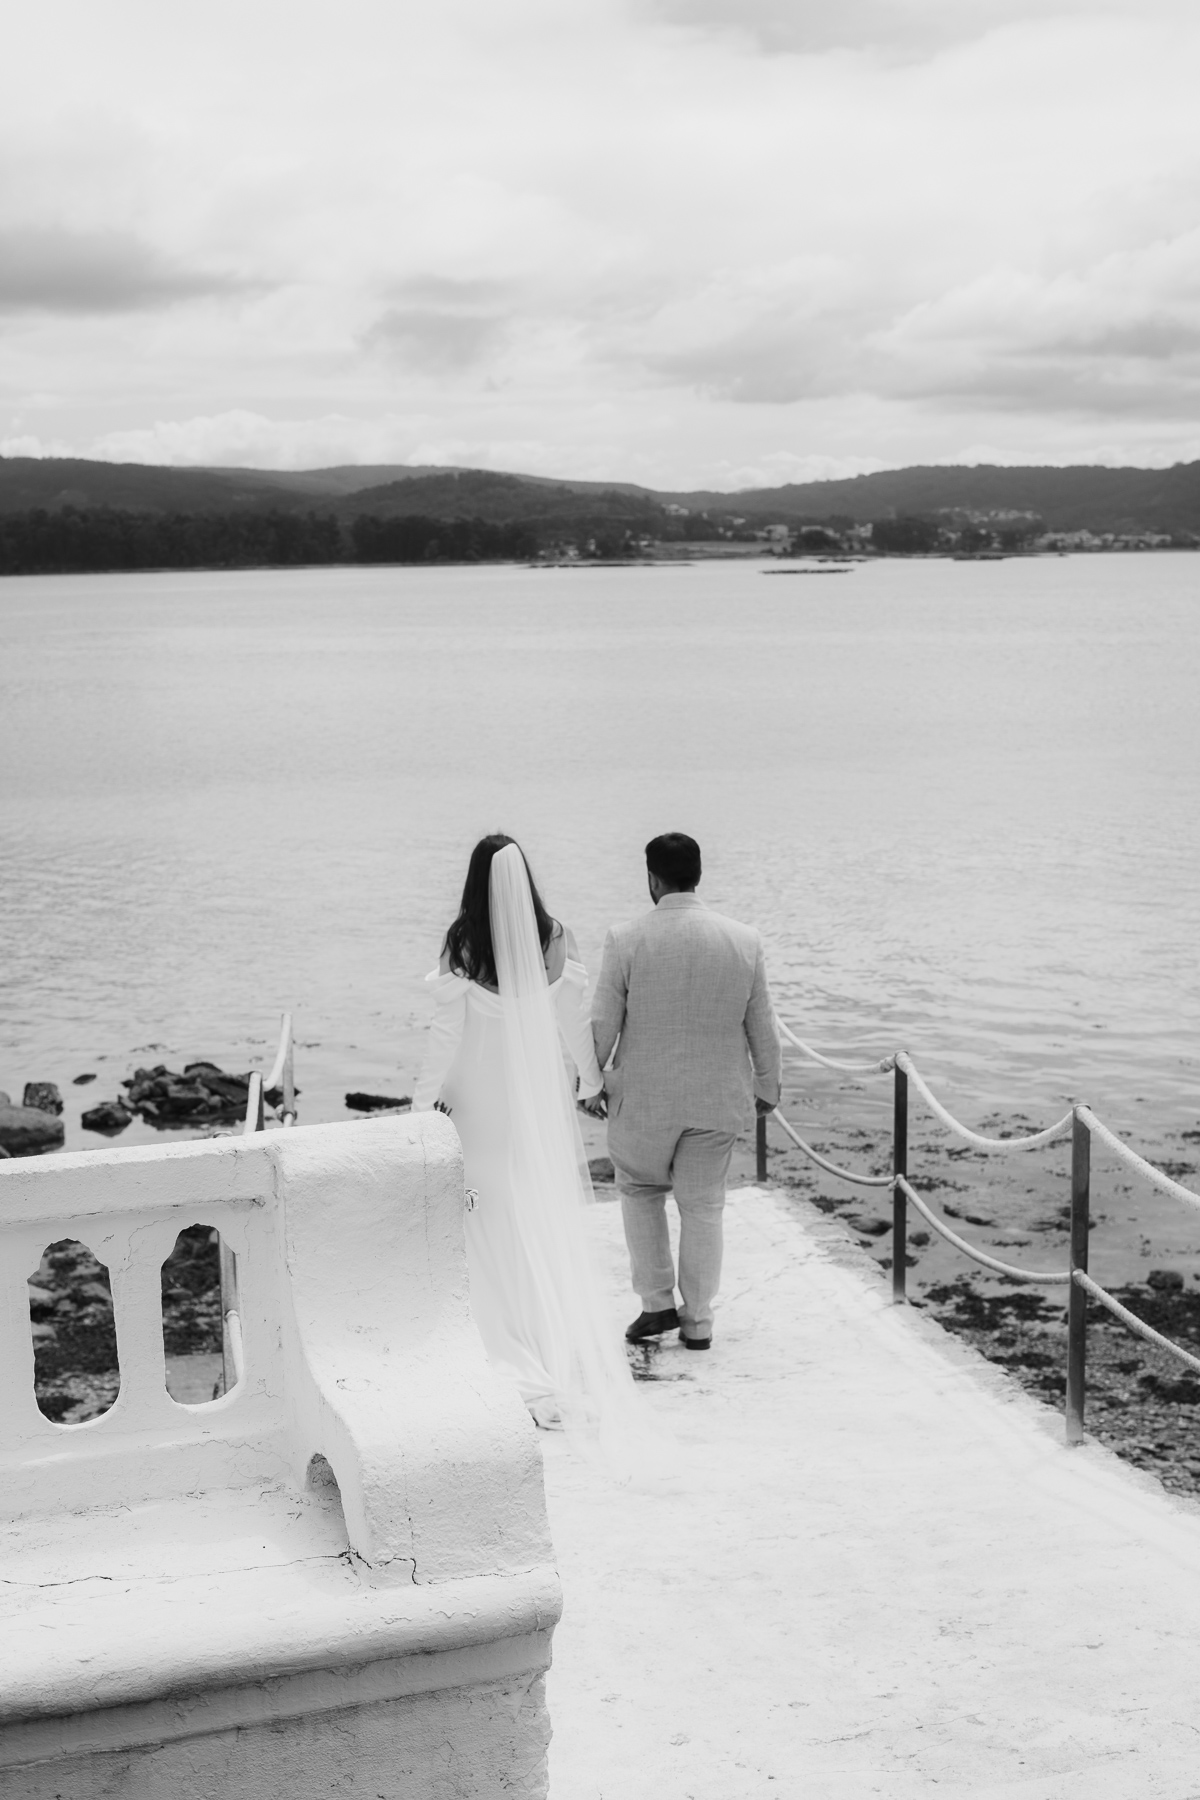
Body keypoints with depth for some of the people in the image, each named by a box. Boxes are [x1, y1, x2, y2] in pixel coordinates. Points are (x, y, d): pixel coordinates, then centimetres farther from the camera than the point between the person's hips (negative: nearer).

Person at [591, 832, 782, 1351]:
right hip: (717, 1100, 2)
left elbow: (602, 1024, -8)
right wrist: (767, 1086, 16)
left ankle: (656, 1303, 16)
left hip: (643, 1098, -2)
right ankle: (698, 1321, 19)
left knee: (640, 1191, 20)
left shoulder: (626, 940, -14)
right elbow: (762, 1026, 2)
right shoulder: (743, 940, -7)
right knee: (703, 1207, 13)